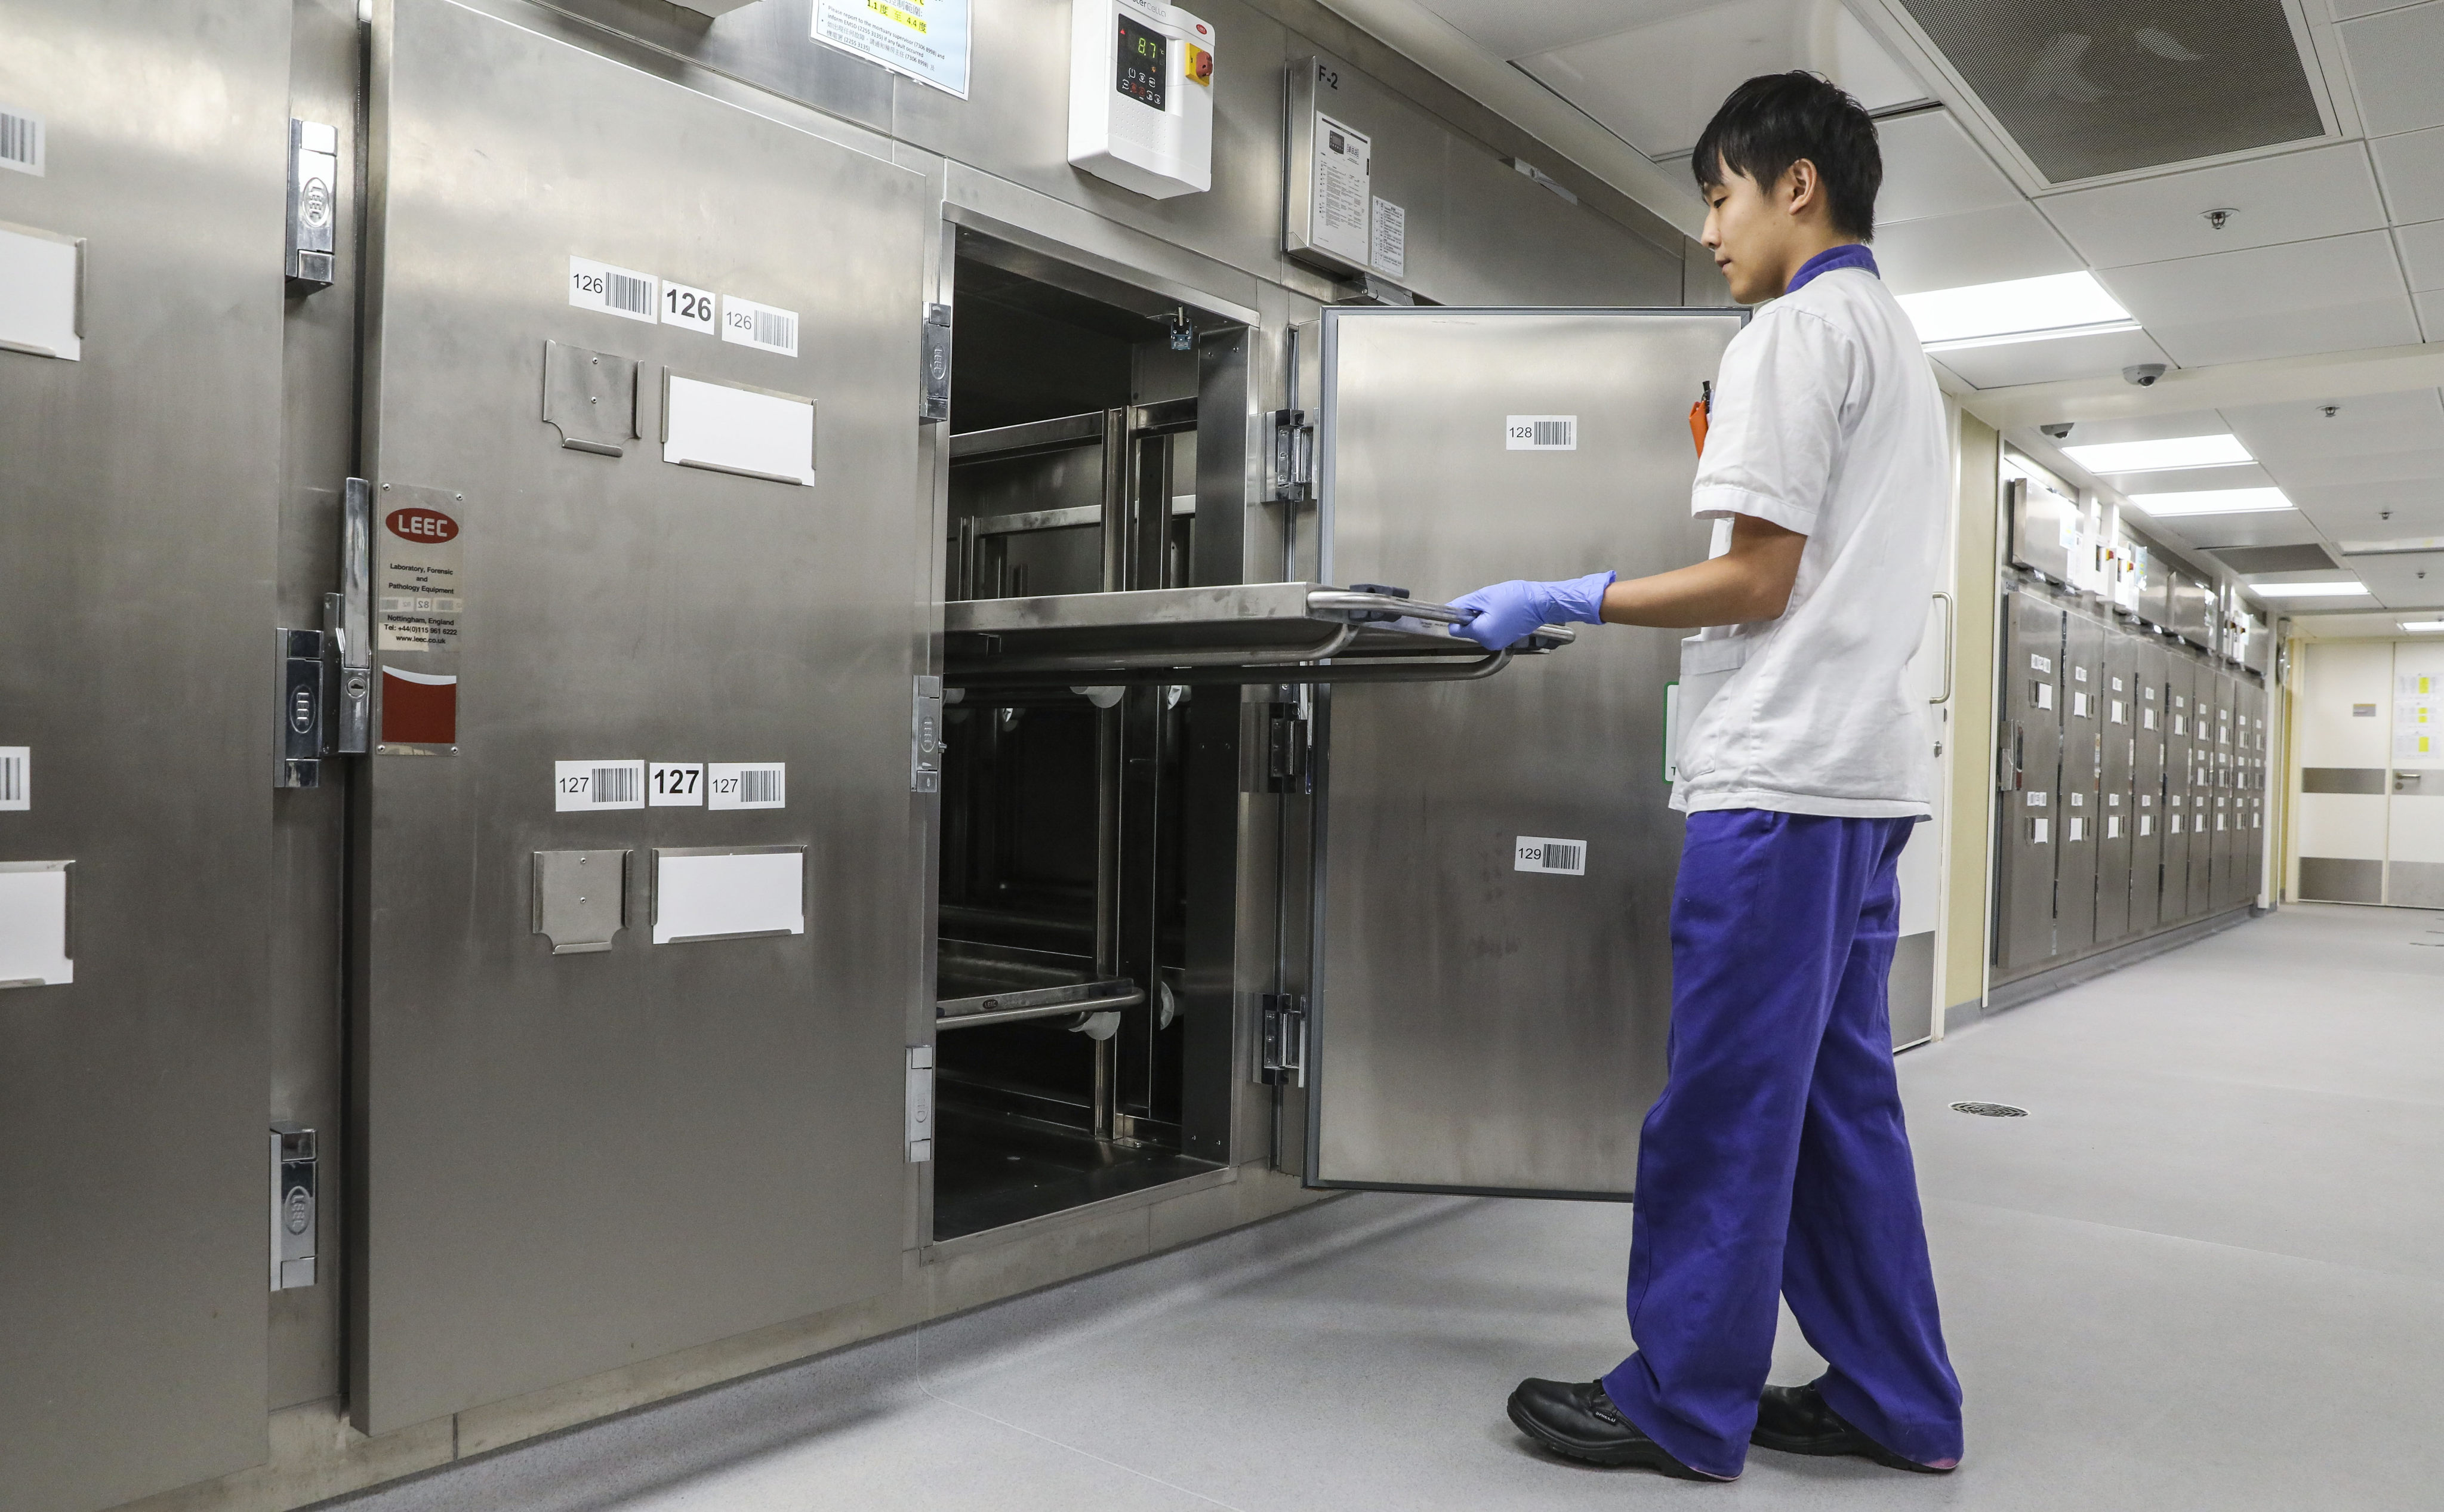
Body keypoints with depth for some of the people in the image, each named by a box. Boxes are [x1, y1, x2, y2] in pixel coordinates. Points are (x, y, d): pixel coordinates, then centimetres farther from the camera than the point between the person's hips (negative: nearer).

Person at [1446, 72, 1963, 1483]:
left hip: (1783, 774, -10)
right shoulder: (1904, 342, 24)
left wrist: (1567, 603, -6)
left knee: (1724, 1103, -4)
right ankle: (1896, 1399, 20)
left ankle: (1683, 1406, 6)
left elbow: (1757, 581, -12)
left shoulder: (1796, 331, -6)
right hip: (1871, 763, 10)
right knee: (1843, 1093, 13)